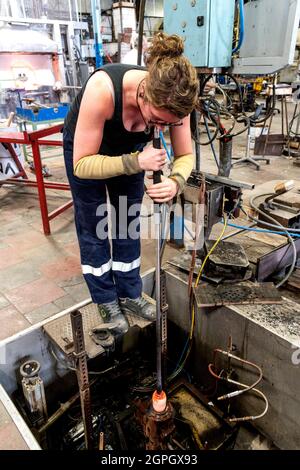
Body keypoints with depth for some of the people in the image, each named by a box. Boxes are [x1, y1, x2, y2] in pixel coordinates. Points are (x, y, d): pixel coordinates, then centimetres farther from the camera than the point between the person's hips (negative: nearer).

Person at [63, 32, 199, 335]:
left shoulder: (173, 100, -30)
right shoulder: (103, 90, -42)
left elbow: (185, 155, -17)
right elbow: (82, 165, -36)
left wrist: (176, 182, -38)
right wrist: (136, 163, -46)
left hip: (130, 149, 3)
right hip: (85, 149, -3)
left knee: (128, 225, 8)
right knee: (95, 228, 4)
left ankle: (130, 295, 25)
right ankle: (106, 301, 21)